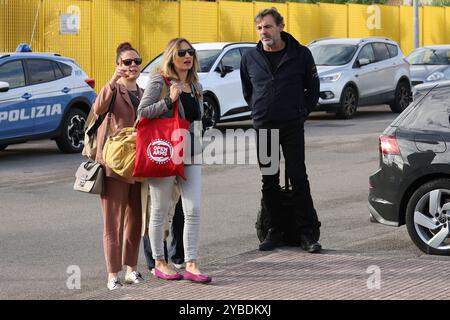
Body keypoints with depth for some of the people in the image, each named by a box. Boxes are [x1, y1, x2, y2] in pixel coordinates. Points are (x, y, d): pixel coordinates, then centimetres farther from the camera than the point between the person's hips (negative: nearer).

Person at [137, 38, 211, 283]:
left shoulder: (195, 86, 15)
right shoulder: (159, 82, -5)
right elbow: (142, 111, -12)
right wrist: (169, 101, -19)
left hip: (190, 153, 6)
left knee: (193, 210, -3)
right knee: (160, 211, 4)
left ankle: (191, 265, -1)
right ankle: (159, 263, 15)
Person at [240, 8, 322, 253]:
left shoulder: (300, 54, -2)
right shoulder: (250, 58, 5)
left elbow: (312, 88, 8)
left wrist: (301, 113, 3)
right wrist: (260, 112, 13)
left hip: (292, 127, -3)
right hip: (263, 128, 3)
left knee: (298, 178, -4)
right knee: (269, 182, 7)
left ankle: (308, 233, -2)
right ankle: (275, 232, 15)